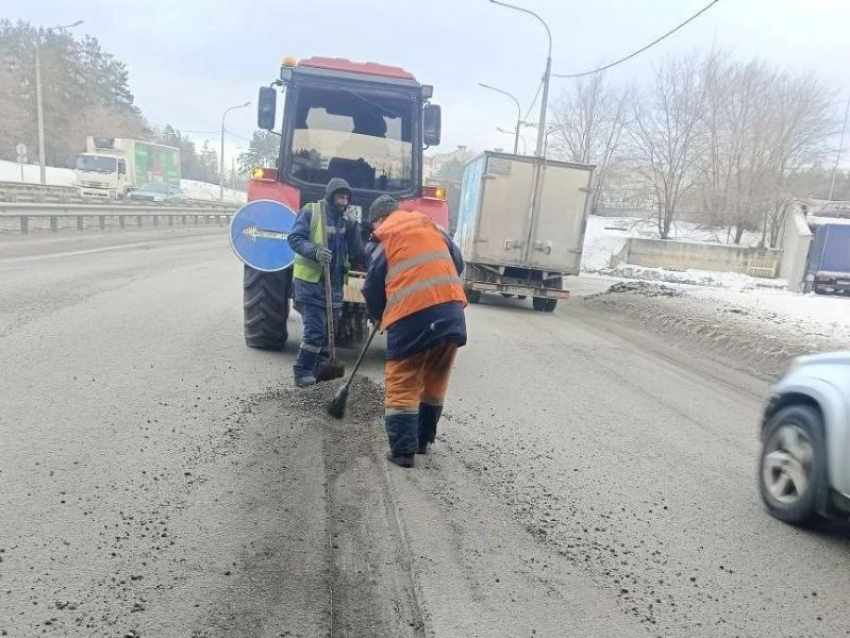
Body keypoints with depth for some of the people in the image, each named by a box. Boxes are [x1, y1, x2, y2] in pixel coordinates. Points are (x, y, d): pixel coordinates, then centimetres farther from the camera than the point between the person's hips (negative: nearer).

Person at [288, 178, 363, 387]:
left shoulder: (345, 220, 10)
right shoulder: (310, 212, -6)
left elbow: (355, 253, 5)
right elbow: (294, 238, -12)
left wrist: (353, 229, -11)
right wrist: (314, 251, -28)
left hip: (334, 283, 6)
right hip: (309, 281, -6)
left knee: (329, 329, 11)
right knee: (314, 329, -11)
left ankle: (319, 369, 24)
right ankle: (303, 371, 1)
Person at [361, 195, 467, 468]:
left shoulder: (382, 240, 7)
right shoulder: (432, 226, 20)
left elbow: (373, 289, 9)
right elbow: (458, 263, 23)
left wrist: (379, 316, 27)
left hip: (412, 317, -5)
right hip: (451, 312, 5)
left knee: (402, 387, 6)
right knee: (435, 382, 17)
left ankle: (403, 449, 2)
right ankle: (423, 440, 28)